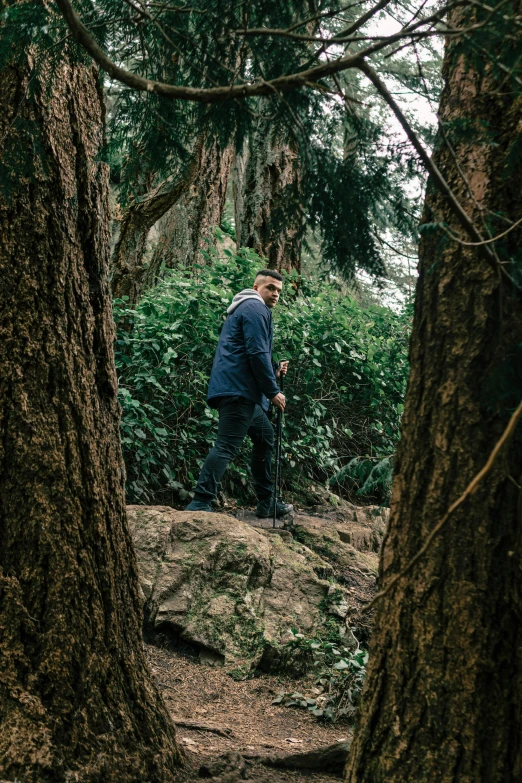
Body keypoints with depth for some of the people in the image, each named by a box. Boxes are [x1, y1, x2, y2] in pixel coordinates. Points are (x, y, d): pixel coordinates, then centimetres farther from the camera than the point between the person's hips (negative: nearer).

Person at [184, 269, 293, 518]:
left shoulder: (244, 309, 27)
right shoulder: (256, 309, -6)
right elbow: (257, 353, -16)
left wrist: (274, 370, 20)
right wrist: (273, 392, -11)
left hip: (239, 391, 11)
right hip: (239, 390, -11)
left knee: (265, 435, 19)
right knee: (227, 445, -17)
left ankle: (267, 502, 23)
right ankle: (200, 502, -23)